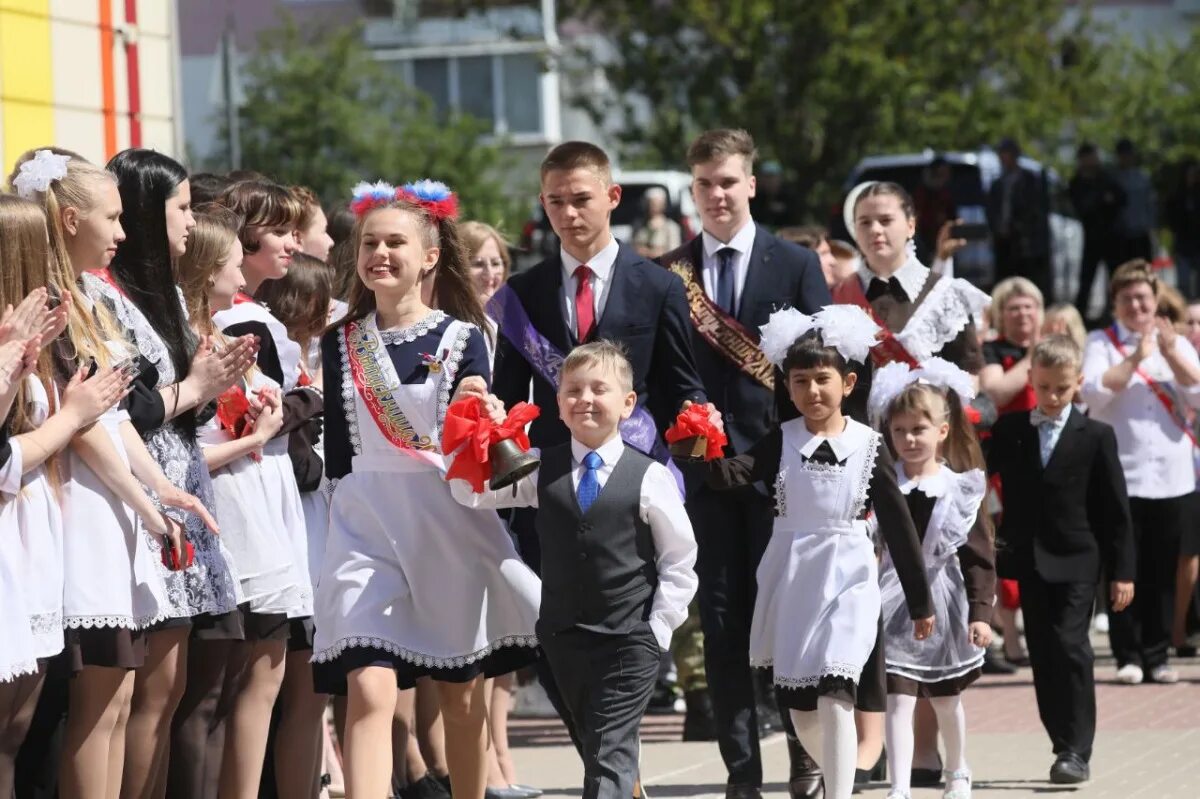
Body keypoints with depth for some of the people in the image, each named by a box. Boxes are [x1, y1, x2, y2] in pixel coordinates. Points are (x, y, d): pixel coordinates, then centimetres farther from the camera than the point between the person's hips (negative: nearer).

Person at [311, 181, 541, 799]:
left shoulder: (461, 338, 0)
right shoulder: (340, 342, 6)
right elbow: (337, 447, 11)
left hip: (450, 521, 0)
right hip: (364, 524, 0)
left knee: (462, 695, 11)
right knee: (370, 691, -15)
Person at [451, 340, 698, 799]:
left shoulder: (649, 477, -6)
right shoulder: (540, 470, 4)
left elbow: (679, 561, -1)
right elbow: (471, 493, 1)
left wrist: (658, 629, -7)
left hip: (629, 641, -4)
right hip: (563, 636, 4)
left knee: (610, 752, -9)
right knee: (596, 747, 14)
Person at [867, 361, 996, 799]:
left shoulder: (962, 490, -5)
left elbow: (979, 556, -4)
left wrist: (980, 612, -9)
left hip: (943, 601, 1)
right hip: (896, 599, -1)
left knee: (946, 697, 19)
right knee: (898, 699, -9)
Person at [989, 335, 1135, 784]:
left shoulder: (1096, 437, -1)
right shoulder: (1009, 430, 6)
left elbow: (1115, 508, 0)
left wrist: (1122, 571, -2)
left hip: (1076, 562, -4)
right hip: (1029, 559, 4)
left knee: (1070, 647, -12)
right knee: (1042, 654, 6)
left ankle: (1076, 752, -10)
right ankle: (1064, 742, 15)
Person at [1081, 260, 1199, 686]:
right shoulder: (1101, 343, 4)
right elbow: (1094, 391, -12)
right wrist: (1137, 357, -14)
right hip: (1121, 474, -2)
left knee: (1162, 572, 4)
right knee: (1125, 569, -2)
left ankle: (1157, 656, 10)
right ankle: (1129, 656, 4)